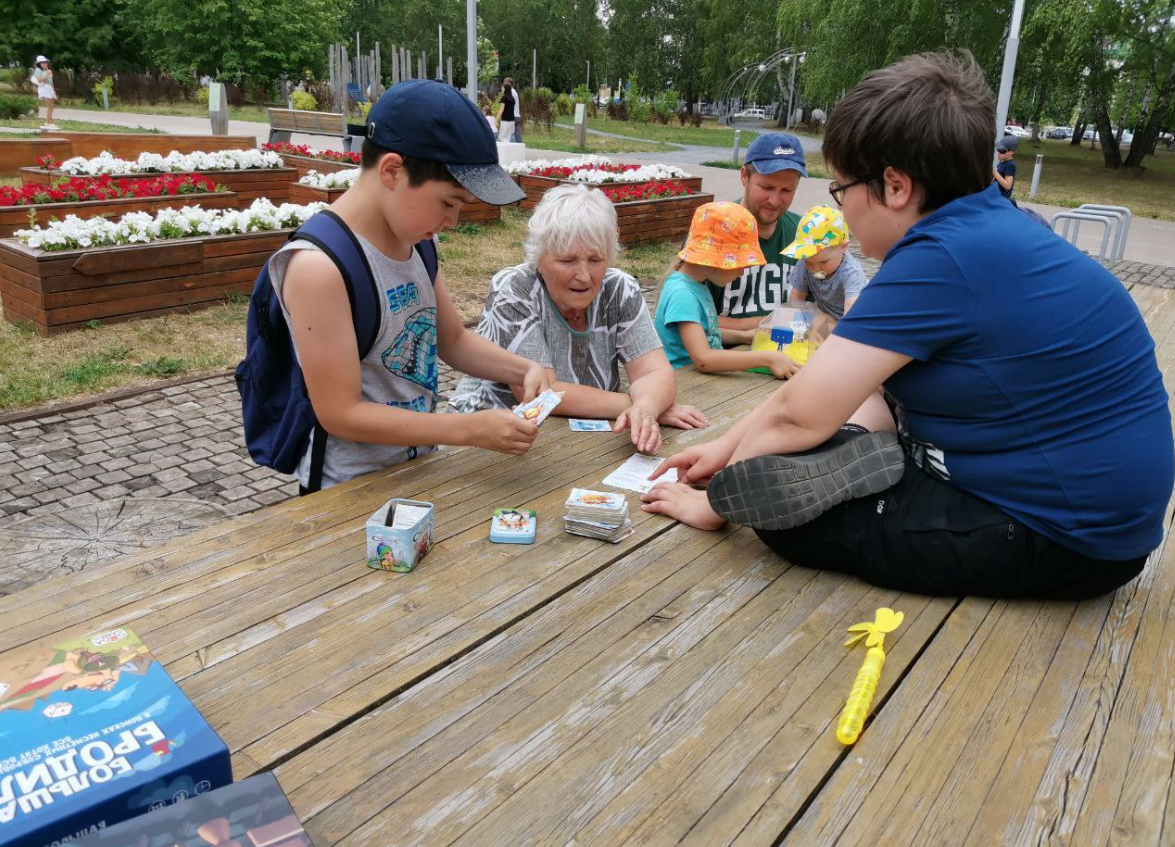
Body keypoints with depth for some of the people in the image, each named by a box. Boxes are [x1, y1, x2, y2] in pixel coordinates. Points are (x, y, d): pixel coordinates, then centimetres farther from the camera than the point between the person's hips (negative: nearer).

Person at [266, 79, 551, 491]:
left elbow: (453, 340, 12)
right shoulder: (319, 266, -22)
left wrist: (522, 370, -5)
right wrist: (472, 430, -22)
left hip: (420, 468, 6)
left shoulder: (415, 239, 0)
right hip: (351, 489, -6)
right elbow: (341, 414, -21)